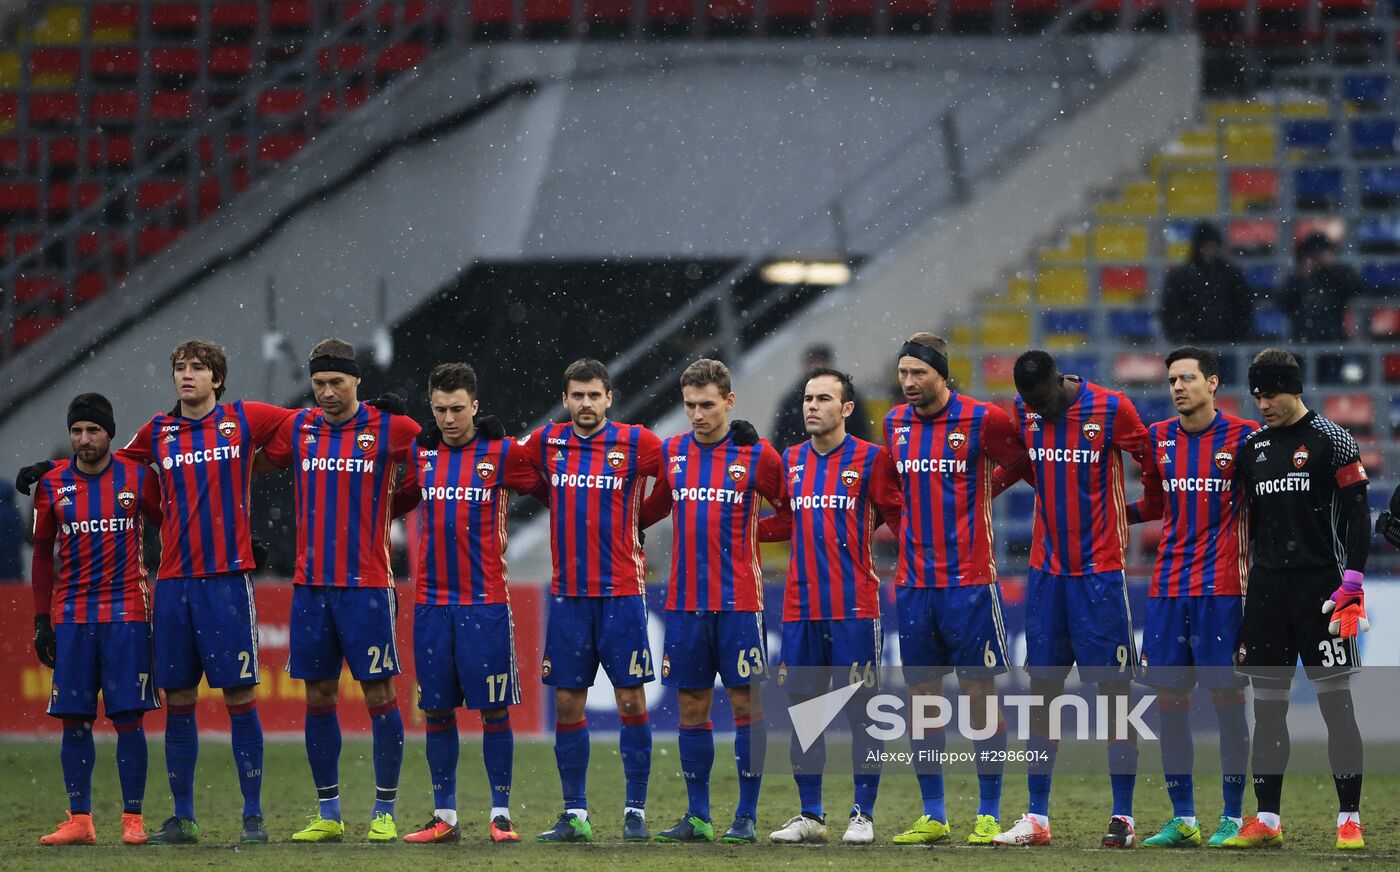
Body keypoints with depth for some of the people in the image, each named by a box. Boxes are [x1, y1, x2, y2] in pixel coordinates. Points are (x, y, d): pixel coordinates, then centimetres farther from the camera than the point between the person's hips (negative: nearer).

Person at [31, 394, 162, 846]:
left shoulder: (139, 478, 1)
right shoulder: (52, 486, 6)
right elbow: (43, 555, 12)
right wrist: (41, 620, 8)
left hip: (127, 615, -2)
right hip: (71, 617, 2)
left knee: (128, 718, -5)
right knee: (74, 719, 1)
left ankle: (133, 819, -1)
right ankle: (79, 821, 6)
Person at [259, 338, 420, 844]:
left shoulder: (387, 429, -4)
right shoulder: (296, 429, 7)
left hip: (367, 587, -4)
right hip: (310, 587, 4)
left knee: (379, 696, -2)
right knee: (318, 698, 7)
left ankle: (384, 812, 5)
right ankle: (327, 814, 15)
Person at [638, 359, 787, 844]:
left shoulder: (756, 456, -2)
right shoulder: (670, 453, 8)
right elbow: (650, 512, 20)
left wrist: (748, 535, -3)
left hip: (738, 600, -4)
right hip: (684, 601, 4)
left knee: (746, 703, -2)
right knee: (691, 707, 6)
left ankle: (747, 817, 2)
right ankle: (697, 817, 13)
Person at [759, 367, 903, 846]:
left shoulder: (870, 459, -2)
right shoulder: (791, 460, 12)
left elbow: (896, 516, 0)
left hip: (854, 608, -5)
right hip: (801, 608, 5)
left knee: (861, 710, -3)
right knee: (802, 711, 7)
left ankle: (863, 816, 3)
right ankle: (810, 816, 14)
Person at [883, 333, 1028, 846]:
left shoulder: (981, 420, -8)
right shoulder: (895, 424, 9)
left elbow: (1024, 463, 3)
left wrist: (975, 496, 0)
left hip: (969, 581, -5)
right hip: (914, 582, 5)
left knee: (980, 695, -2)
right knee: (921, 696, 6)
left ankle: (989, 816, 4)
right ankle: (932, 817, 13)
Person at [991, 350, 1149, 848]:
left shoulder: (1112, 410, -11)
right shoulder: (1022, 413, 3)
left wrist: (1130, 514, -1)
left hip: (1099, 572, -5)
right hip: (1046, 569, 5)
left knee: (1114, 690, -4)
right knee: (1042, 687, 6)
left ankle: (1124, 818, -2)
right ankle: (1037, 818, 10)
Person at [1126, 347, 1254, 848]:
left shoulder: (1242, 437, -3)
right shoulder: (1158, 438, 10)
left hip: (1221, 589, -5)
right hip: (1167, 589, 5)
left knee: (1227, 698, -3)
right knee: (1169, 700, 4)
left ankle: (1232, 819, 3)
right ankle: (1183, 820, 11)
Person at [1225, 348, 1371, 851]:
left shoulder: (1331, 441, -4)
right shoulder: (1253, 446, 13)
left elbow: (1357, 516, -6)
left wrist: (1352, 584, -14)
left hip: (1319, 584, -6)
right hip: (1267, 586, 6)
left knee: (1336, 702, -5)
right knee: (1267, 704, 6)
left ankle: (1350, 822, -3)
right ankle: (1267, 821, 11)